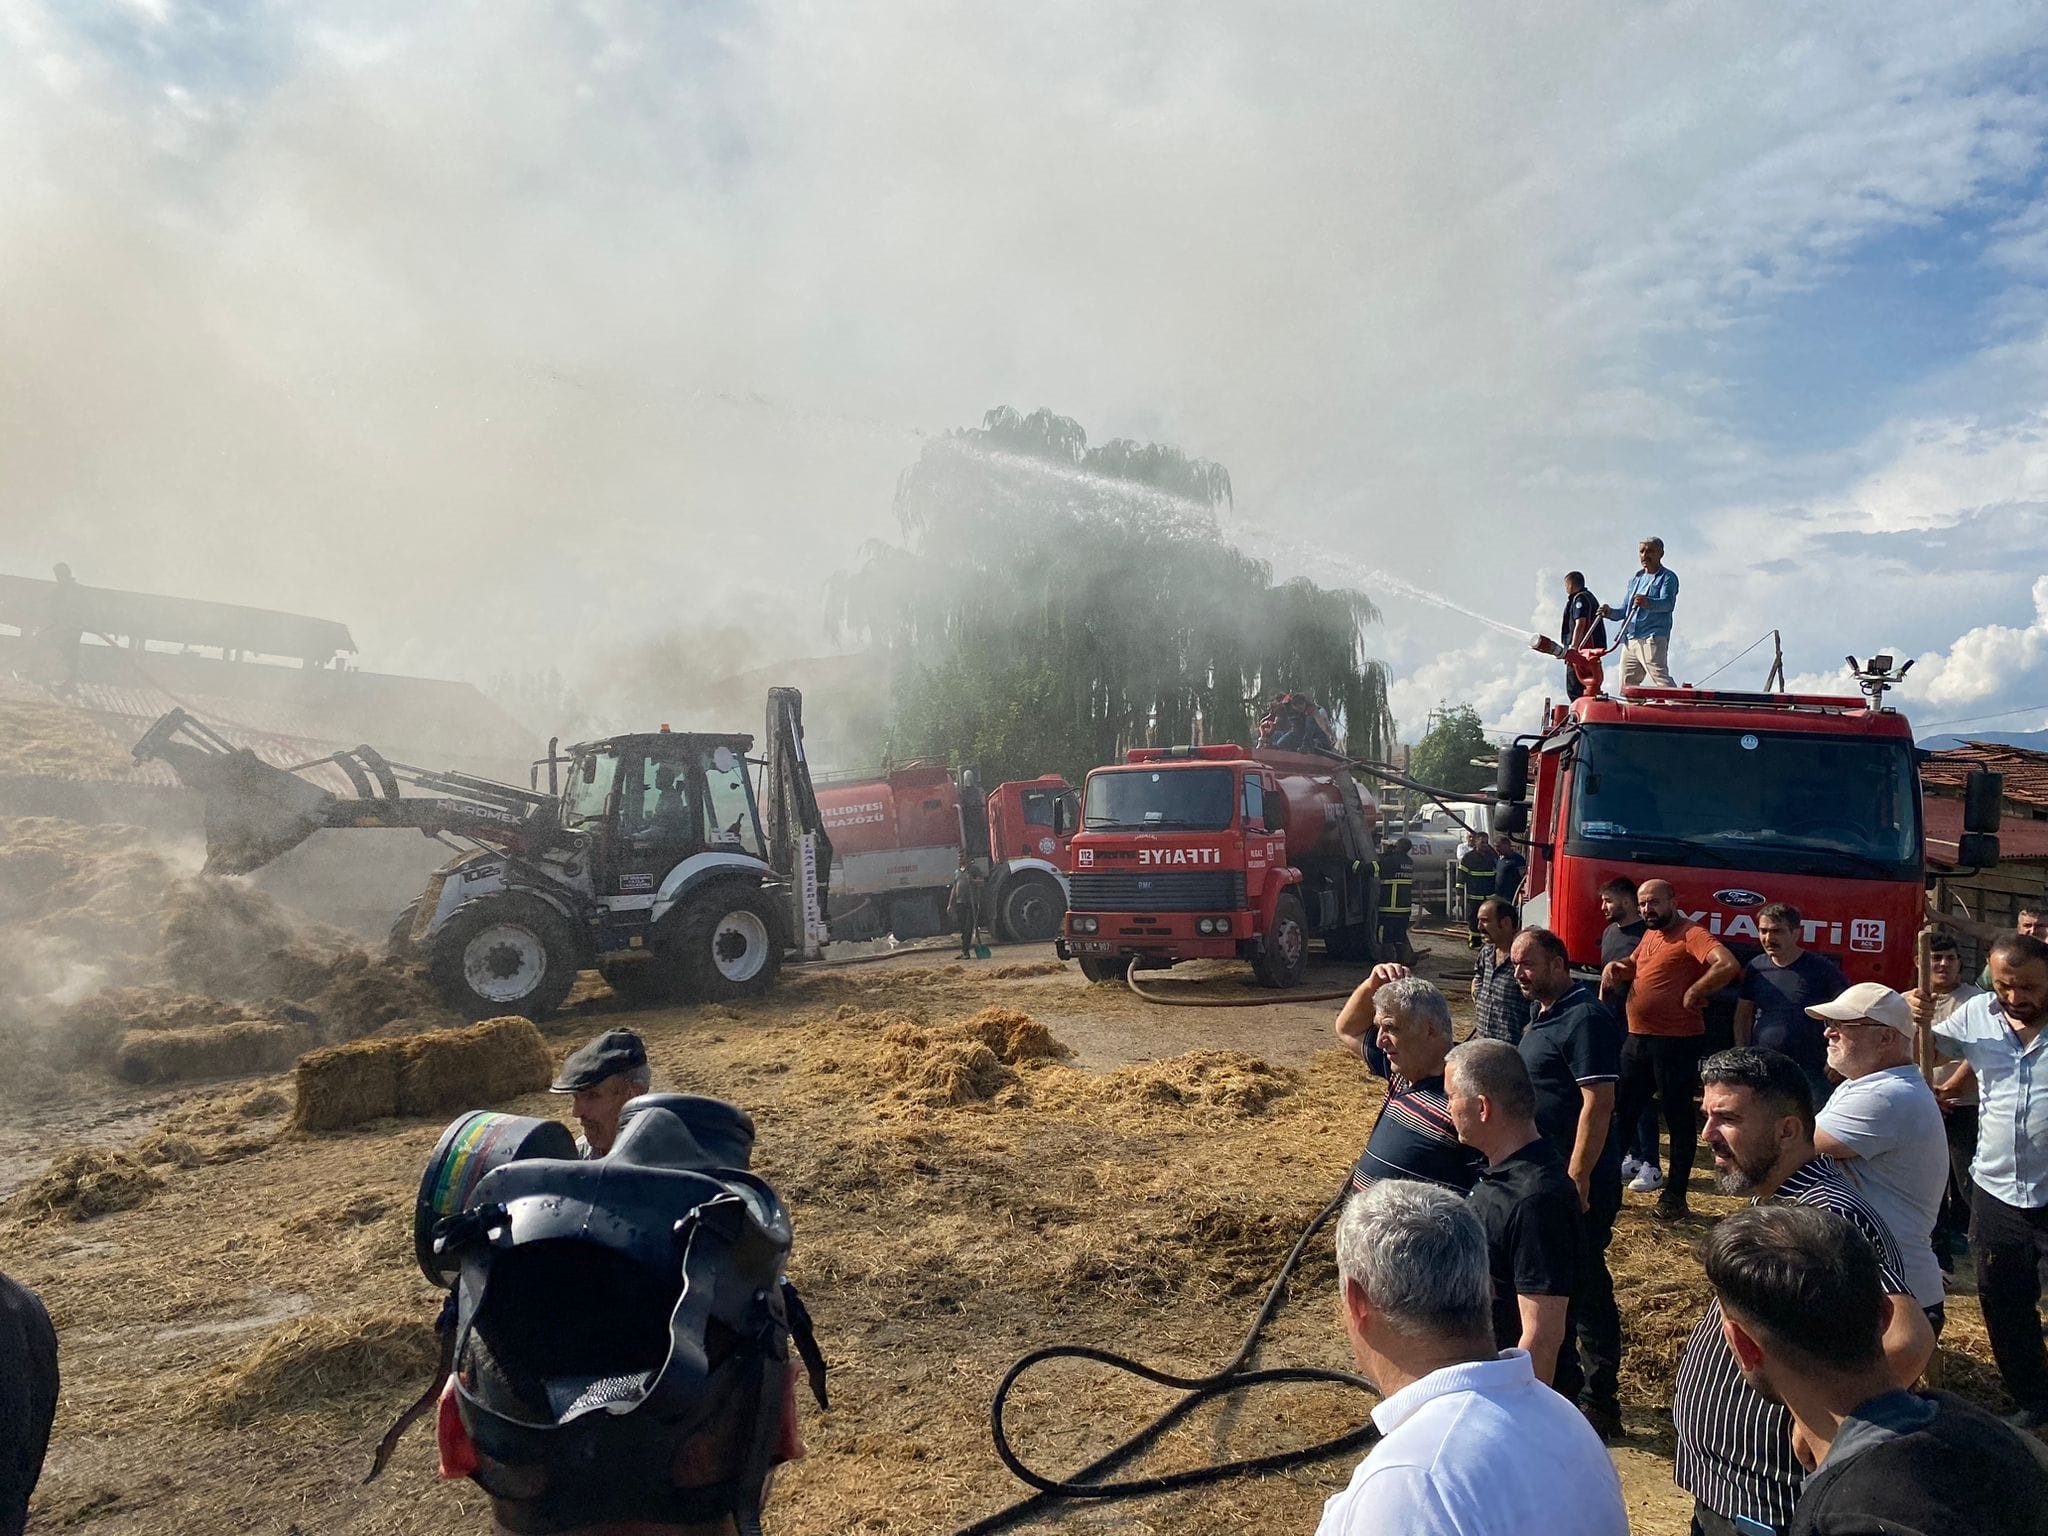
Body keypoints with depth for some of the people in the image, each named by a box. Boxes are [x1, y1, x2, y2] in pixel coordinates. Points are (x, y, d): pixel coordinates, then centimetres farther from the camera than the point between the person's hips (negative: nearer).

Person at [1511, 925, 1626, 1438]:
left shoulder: (1586, 1019, -19)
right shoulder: (1543, 1013, 11)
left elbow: (1597, 1103, -24)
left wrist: (1577, 1180, -25)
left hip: (1577, 1181, -10)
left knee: (1585, 1285, 0)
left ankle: (1600, 1404, 11)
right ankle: (1561, 1375, 36)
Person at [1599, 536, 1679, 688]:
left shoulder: (1668, 577, 1)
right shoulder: (1635, 579, 24)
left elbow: (1667, 603, -18)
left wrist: (1648, 603, -38)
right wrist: (1611, 613, 3)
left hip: (1652, 640, -7)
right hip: (1630, 640, 8)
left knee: (1662, 681, -18)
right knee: (1627, 686, 7)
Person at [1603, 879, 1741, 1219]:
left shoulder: (1691, 934, -14)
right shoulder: (1649, 935, 14)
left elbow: (1728, 965, -30)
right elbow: (1634, 966, 31)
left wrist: (1693, 993, -20)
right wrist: (1615, 970, 9)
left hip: (1676, 1042, -8)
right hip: (1637, 1039, 9)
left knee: (1677, 1116, 4)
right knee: (1622, 1112, 14)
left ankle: (1675, 1195, 14)